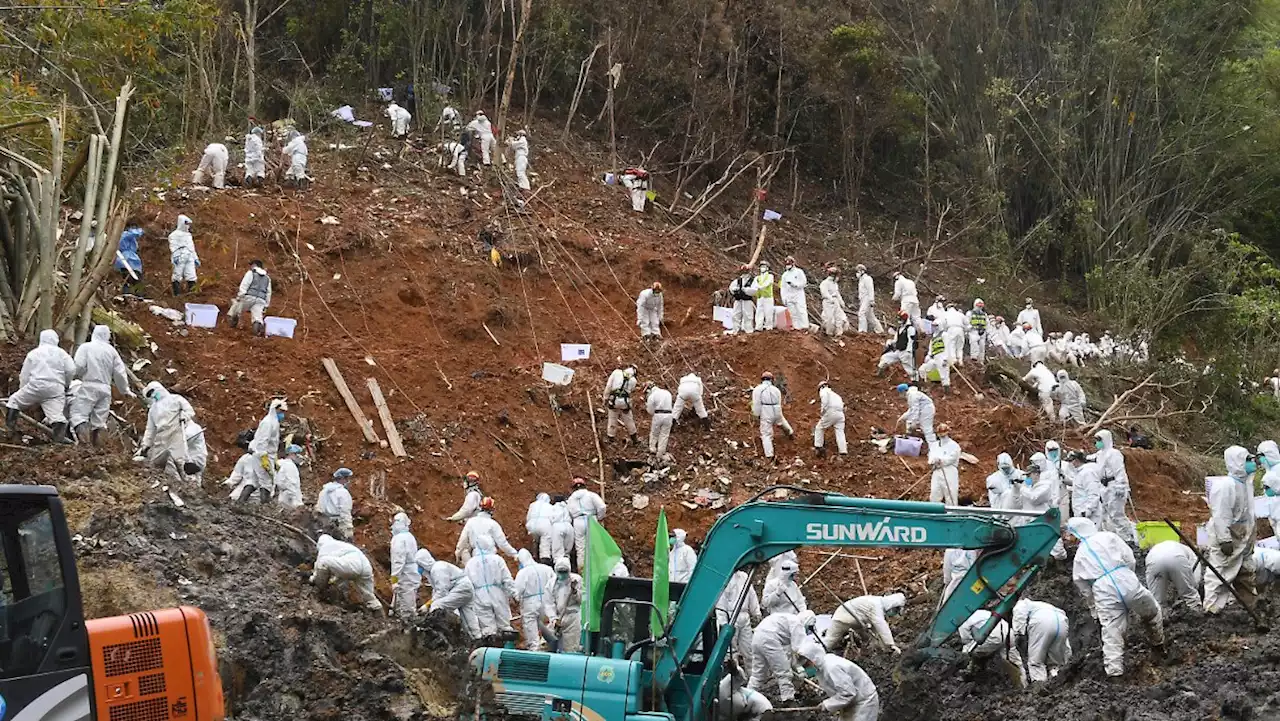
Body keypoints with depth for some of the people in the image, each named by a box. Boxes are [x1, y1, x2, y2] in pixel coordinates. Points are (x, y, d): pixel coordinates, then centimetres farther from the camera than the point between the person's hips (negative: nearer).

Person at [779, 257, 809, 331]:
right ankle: (796, 326, 4)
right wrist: (783, 298, 6)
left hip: (798, 295, -5)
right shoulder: (785, 275, 16)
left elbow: (804, 282, -5)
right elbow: (783, 287, 14)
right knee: (793, 312, 1)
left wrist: (794, 284, -16)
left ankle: (804, 326, -12)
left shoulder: (799, 272, 2)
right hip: (789, 296, 5)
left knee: (801, 311, -10)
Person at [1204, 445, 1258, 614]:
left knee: (1246, 572, 19)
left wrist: (1251, 536, 19)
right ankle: (1213, 607, 1)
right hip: (1227, 536, -9)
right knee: (1221, 572, -5)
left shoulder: (1246, 482, 6)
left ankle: (1249, 604, 30)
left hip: (1243, 537, 9)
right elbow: (1221, 515, -25)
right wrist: (1225, 540, -26)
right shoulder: (1225, 485, -23)